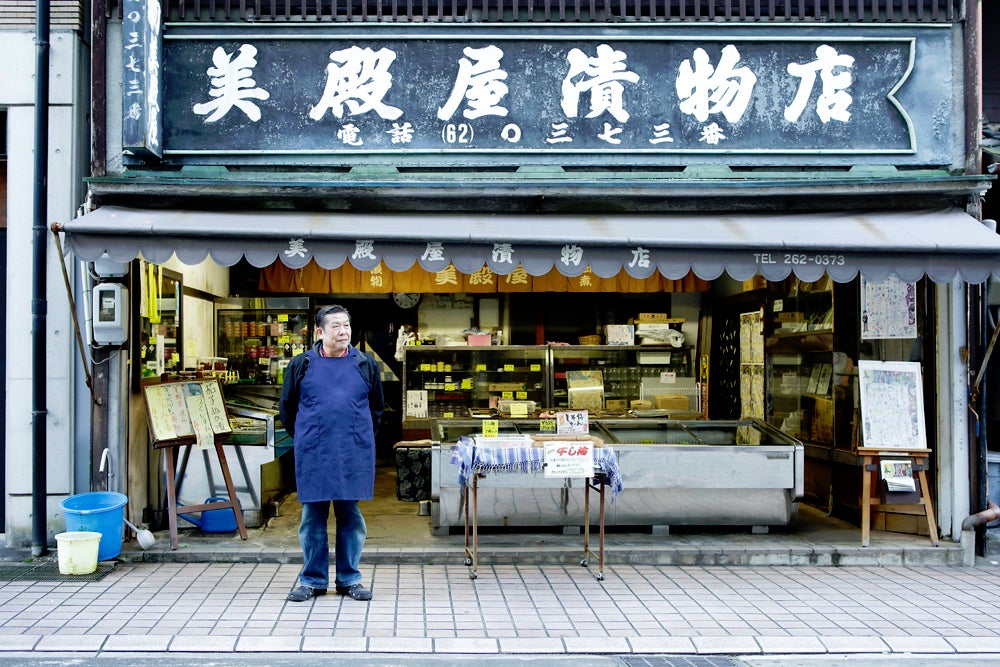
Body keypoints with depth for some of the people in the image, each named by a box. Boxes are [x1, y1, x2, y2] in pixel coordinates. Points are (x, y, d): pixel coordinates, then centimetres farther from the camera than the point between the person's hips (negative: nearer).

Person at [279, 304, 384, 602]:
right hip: (313, 455, -1)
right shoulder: (301, 365, 3)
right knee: (313, 517, 6)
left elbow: (377, 406, 17)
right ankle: (313, 580, 17)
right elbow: (286, 408, 13)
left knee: (351, 516, 7)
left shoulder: (365, 364, 6)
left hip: (354, 455, 1)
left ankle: (349, 579, 18)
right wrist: (302, 438, 10)